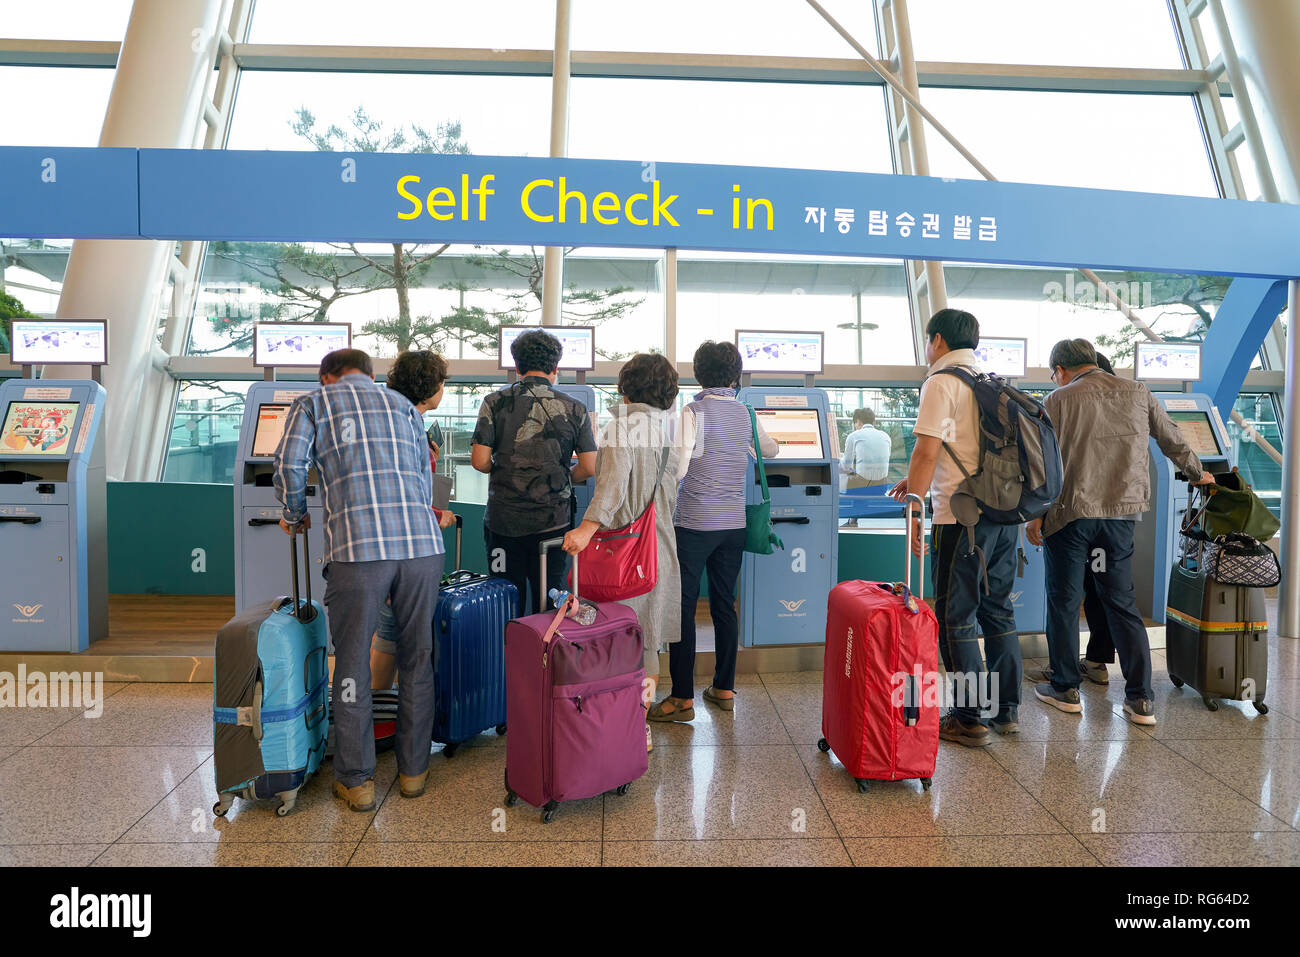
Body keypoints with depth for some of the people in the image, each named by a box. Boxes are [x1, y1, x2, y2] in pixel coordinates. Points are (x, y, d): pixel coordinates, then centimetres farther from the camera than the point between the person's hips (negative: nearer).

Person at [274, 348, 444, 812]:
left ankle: (356, 780, 21)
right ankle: (413, 769, 27)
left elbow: (290, 466, 0)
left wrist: (295, 516, 19)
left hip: (357, 548, -3)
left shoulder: (311, 403, 16)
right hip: (422, 544, 3)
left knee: (353, 664, 11)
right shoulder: (402, 404, 25)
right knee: (417, 659, 15)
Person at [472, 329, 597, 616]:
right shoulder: (574, 409, -1)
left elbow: (479, 461, -7)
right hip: (553, 520, 0)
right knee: (548, 602, 10)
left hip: (504, 519, 0)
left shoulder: (495, 403, -3)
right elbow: (589, 468, -2)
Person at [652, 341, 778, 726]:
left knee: (683, 607, 0)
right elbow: (771, 450, 27)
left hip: (695, 523, -6)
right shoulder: (745, 414, 8)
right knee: (724, 606, 13)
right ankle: (724, 689, 23)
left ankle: (683, 699, 3)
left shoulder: (693, 412, -9)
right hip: (734, 524, 6)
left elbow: (676, 470, -15)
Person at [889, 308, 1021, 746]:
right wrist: (916, 482, 27)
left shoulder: (941, 382, -8)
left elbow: (927, 450, -15)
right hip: (1005, 513, 8)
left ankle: (968, 719, 8)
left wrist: (911, 512, -10)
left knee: (955, 617, 2)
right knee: (998, 610, 16)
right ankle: (1008, 710, 26)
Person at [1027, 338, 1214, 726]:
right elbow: (1173, 441, 20)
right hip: (1121, 512, 4)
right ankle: (1140, 699, 13)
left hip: (1070, 513, -4)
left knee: (1063, 601, 8)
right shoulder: (1138, 393, 10)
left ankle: (1065, 689, 17)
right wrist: (1197, 474, 37)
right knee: (1122, 603, 12)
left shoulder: (1058, 400, -3)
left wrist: (1034, 515, -2)